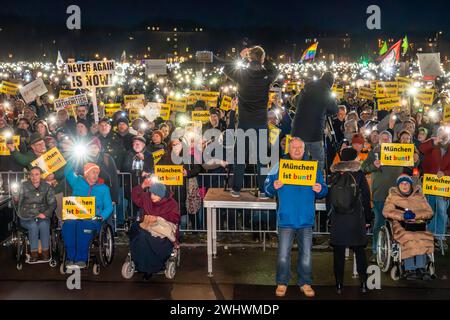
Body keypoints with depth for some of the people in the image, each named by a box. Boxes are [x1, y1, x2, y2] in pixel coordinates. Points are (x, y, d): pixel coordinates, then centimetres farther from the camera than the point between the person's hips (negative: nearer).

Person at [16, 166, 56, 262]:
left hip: (42, 216, 0)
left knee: (43, 224, -32)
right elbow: (20, 203, 5)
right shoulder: (24, 186, 4)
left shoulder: (47, 187, 5)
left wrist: (45, 213, -15)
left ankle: (45, 252, -23)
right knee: (33, 225, -32)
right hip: (27, 218, 0)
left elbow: (52, 204, 2)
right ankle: (33, 253, -23)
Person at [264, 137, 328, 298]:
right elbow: (267, 189, 2)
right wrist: (274, 186, -20)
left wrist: (320, 190, -13)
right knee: (283, 255, 3)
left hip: (306, 220, 2)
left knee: (306, 254, 8)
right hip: (286, 219, -1)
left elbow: (323, 190, 10)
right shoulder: (279, 166, 2)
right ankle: (282, 283, 18)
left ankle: (305, 283, 23)